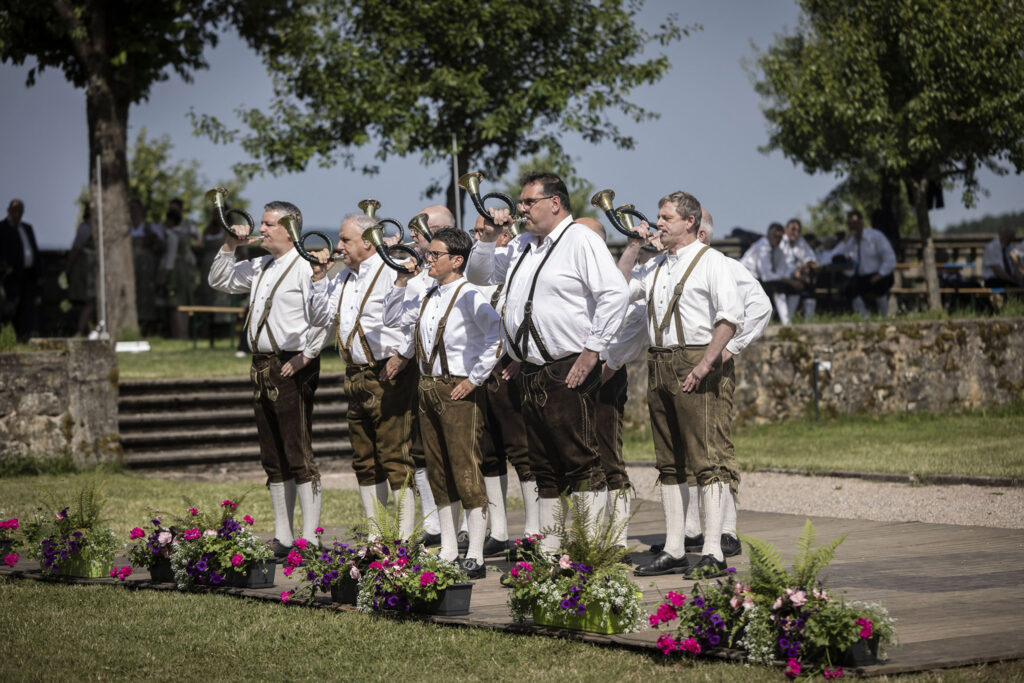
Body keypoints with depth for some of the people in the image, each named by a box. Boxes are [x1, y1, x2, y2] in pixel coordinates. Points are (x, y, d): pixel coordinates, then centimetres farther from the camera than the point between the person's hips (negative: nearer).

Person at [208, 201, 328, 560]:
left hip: (292, 368, -9)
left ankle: (309, 540, -6)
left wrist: (306, 356, -18)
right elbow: (218, 281, 29)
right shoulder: (259, 268, 17)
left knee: (298, 455, -8)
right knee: (273, 459, 11)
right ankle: (282, 538, 17)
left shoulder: (304, 268, -10)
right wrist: (229, 247, 14)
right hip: (262, 366, 9)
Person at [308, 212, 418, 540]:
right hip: (355, 376, 9)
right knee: (364, 460, 12)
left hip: (388, 375, -9)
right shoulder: (343, 277, 17)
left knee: (394, 457, -9)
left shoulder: (393, 273, -10)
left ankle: (404, 538, -7)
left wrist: (402, 355, -19)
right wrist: (319, 278, 8)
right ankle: (376, 537, 19)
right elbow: (320, 316, 19)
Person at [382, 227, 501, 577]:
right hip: (428, 387, 8)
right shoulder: (427, 297, 13)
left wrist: (475, 379, -16)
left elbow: (497, 337, -19)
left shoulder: (470, 296, -11)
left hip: (459, 389, -8)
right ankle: (448, 552, 18)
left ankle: (475, 557, -6)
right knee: (439, 472, 11)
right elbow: (391, 319, 23)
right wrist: (401, 282, 10)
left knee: (466, 471, -8)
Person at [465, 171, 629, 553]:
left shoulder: (580, 241, -6)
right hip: (530, 374, 8)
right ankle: (548, 549, 16)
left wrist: (592, 350, -17)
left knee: (581, 462, -8)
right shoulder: (521, 246, 19)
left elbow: (615, 293, -16)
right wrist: (488, 238, 12)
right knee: (543, 466, 11)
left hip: (568, 373, -8)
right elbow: (478, 276, 30)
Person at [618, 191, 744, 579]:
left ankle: (712, 554, -11)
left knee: (706, 460, -9)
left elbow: (731, 317, -10)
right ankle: (673, 551, 13)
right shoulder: (657, 265, 20)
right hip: (659, 365, 8)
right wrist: (633, 247, 15)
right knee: (669, 463, 9)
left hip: (694, 364, -8)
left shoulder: (710, 261, -3)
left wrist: (705, 364, -18)